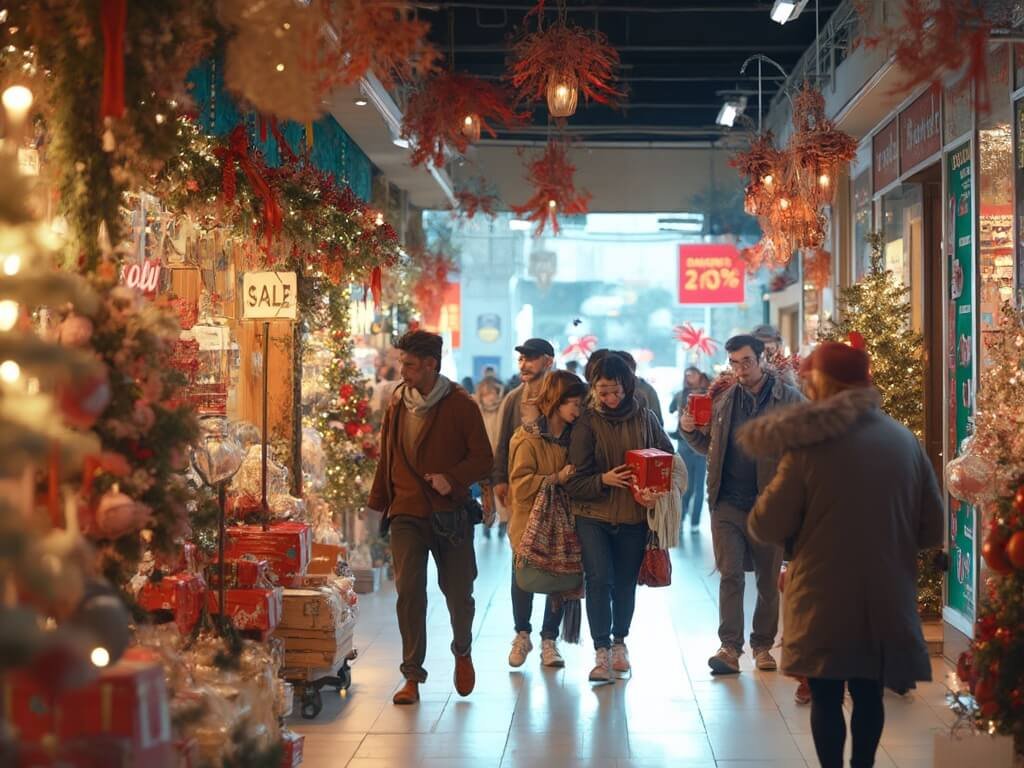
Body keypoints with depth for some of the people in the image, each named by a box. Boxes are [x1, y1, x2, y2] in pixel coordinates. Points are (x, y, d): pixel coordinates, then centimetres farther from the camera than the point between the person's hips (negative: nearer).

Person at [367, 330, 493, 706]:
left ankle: (462, 653, 36)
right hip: (407, 513, 2)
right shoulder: (398, 402, 7)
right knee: (408, 591, -7)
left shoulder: (460, 405, -5)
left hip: (450, 514, -2)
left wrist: (451, 478, -23)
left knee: (458, 592, 7)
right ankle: (412, 676, 2)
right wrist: (378, 501, 14)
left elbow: (483, 459, -6)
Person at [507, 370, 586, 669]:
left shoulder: (573, 436, 4)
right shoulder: (529, 439, -14)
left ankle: (549, 639, 21)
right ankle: (522, 635, 28)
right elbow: (520, 486, -19)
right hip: (529, 522, -4)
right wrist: (556, 479, -22)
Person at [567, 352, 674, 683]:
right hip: (593, 516, -2)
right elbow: (575, 482, -5)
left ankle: (619, 642, 30)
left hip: (634, 517, 2)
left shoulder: (644, 417, 1)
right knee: (599, 579, -13)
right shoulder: (587, 423, -4)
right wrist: (604, 480, -22)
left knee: (625, 583, 10)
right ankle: (602, 652, -5)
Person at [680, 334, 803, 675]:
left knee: (769, 580, 9)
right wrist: (689, 430, -3)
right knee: (730, 575, -1)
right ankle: (730, 647, 0)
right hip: (727, 504, 2)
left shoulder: (789, 399, -3)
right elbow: (710, 446, 16)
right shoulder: (724, 400, 8)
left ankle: (763, 645, 21)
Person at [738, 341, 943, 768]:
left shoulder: (810, 445, -14)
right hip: (886, 600, 4)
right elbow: (931, 529, 5)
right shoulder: (905, 440, 0)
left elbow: (766, 527, -11)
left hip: (825, 603, -4)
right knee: (869, 694, 16)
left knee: (826, 698, 7)